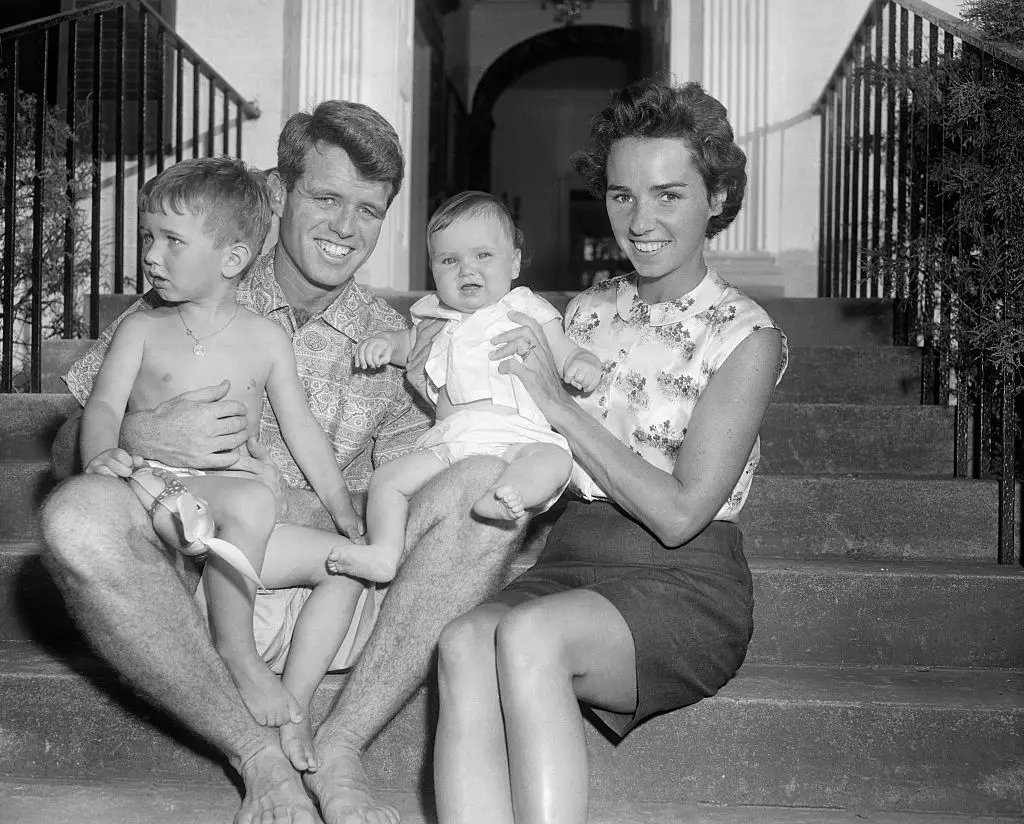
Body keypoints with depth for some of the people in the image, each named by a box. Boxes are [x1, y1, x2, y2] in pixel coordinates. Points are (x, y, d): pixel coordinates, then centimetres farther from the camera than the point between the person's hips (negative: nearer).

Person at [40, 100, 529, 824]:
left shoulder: (395, 345, 10)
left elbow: (406, 510, 5)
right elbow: (69, 449, 7)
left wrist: (286, 503, -13)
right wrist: (140, 438, -16)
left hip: (340, 599, 1)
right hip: (188, 594, -1)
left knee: (490, 483, -20)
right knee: (80, 512, -31)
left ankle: (340, 748, -25)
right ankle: (262, 758, -22)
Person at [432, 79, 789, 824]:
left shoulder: (746, 337, -4)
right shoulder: (586, 311, 13)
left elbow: (678, 515, -12)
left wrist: (559, 404, -10)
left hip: (684, 585, -4)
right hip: (570, 560, 5)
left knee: (528, 635, -34)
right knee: (463, 644, -28)